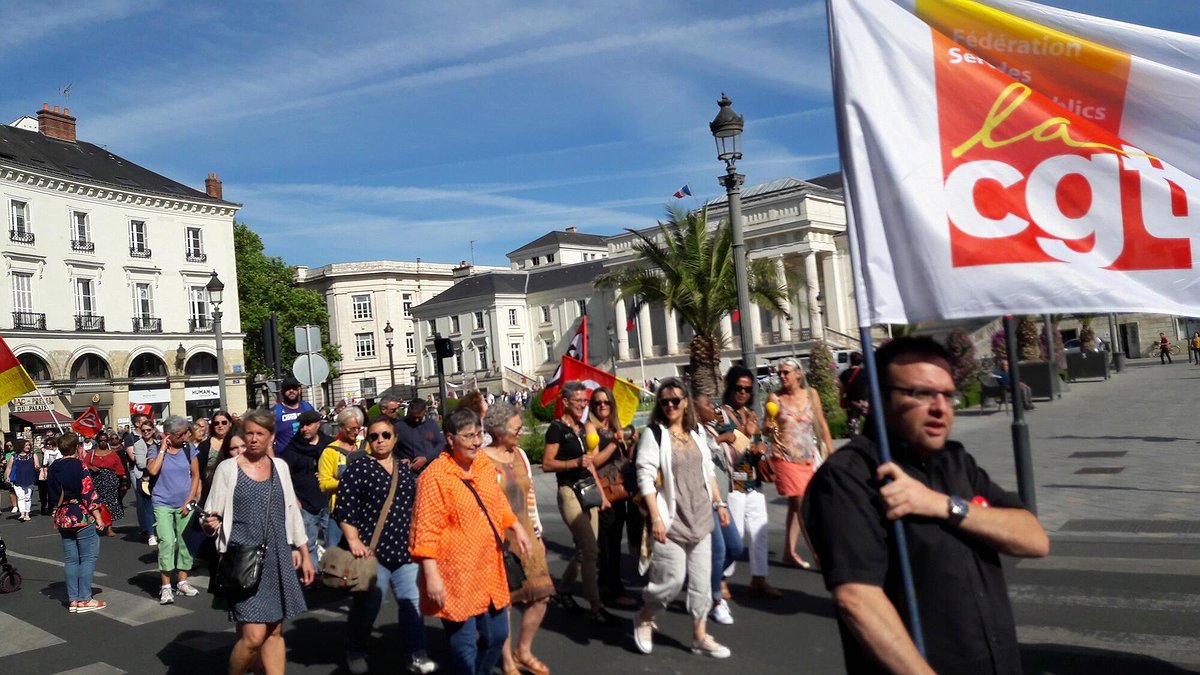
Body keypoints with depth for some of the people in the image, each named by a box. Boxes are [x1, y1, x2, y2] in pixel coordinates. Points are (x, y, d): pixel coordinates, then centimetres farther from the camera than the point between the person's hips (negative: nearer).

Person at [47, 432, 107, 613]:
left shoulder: (53, 468, 6)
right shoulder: (79, 465, -13)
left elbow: (53, 494, 13)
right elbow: (88, 493, -15)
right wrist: (97, 516, -9)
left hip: (62, 517, 7)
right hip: (82, 517, -7)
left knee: (70, 559, 11)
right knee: (88, 557, 0)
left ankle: (73, 599, 13)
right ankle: (84, 599, 0)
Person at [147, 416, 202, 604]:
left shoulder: (188, 450, 3)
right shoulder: (156, 451, -2)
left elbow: (196, 475, 4)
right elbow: (153, 470, -22)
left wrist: (189, 501, -3)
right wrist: (163, 448, -14)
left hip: (184, 503, 3)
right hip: (163, 504, -3)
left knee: (184, 542, 6)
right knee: (167, 542, -13)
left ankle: (182, 582, 17)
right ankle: (165, 587, -8)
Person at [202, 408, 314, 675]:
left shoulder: (280, 467, 8)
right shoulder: (227, 468, -4)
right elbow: (212, 516, -2)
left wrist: (304, 554, 13)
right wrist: (210, 525, -25)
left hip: (278, 559, 4)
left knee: (275, 632, 8)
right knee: (254, 635, -10)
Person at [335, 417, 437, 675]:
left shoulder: (405, 471, 11)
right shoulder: (358, 469, -6)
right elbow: (343, 509, -10)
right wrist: (353, 540, -18)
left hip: (404, 549, 4)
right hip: (371, 550, -4)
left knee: (412, 602, 2)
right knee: (367, 605, 7)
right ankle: (355, 653, 30)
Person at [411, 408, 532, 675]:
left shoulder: (484, 464, 4)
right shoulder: (435, 476, -18)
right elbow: (426, 531, -18)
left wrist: (516, 528, 16)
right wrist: (431, 576, -21)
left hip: (489, 567, 7)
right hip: (456, 575, -7)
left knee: (496, 635, 17)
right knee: (464, 644, 4)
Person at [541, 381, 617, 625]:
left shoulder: (582, 428, 14)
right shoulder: (557, 428, -9)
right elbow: (546, 464, -14)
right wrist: (575, 462, -22)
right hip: (569, 492, -8)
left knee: (584, 549, 11)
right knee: (591, 550, -11)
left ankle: (563, 590, 29)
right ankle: (595, 607, -5)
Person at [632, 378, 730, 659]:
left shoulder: (695, 434, 10)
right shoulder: (653, 434, -9)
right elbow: (645, 478, -14)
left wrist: (719, 503, 13)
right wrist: (656, 517, -20)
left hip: (700, 517, 6)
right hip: (670, 519, -6)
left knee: (701, 579, 9)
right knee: (672, 578, -5)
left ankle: (700, 636, 21)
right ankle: (644, 618, 21)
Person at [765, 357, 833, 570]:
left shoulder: (811, 394, 3)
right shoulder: (775, 398, -3)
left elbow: (822, 425, 8)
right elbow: (767, 426, 1)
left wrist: (831, 452, 7)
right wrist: (769, 427, -23)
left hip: (808, 458, 4)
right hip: (785, 458, -4)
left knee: (796, 505, 11)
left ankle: (790, 551, 21)